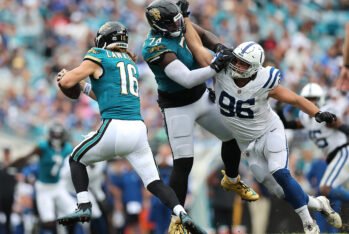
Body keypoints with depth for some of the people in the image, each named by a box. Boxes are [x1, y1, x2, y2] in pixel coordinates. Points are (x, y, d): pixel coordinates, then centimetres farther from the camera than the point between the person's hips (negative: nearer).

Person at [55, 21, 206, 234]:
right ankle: (182, 214, -15)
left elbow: (66, 82, 2)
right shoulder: (131, 63, 24)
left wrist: (65, 74, 24)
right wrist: (84, 87, 39)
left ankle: (84, 207, 4)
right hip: (138, 130, 5)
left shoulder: (98, 57, 3)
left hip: (114, 128, -5)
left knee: (76, 159, 18)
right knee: (154, 183, 7)